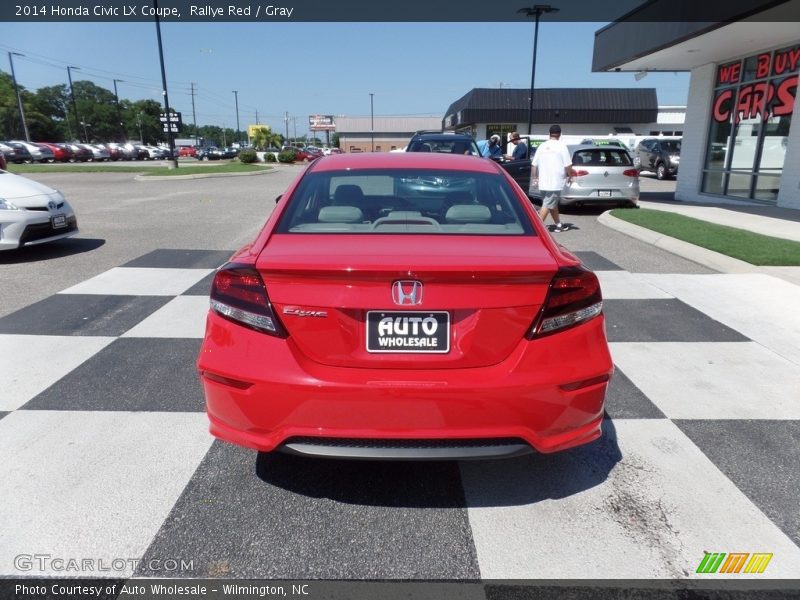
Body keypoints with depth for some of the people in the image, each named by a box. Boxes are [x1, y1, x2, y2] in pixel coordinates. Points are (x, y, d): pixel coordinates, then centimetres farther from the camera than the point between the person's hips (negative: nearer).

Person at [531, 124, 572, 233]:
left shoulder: (542, 146, 8)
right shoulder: (561, 146, -6)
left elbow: (534, 164, 9)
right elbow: (568, 165, -8)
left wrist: (534, 178, 19)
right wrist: (570, 177, 8)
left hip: (543, 183, 6)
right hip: (555, 183, -6)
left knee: (553, 204, 18)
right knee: (547, 205, -6)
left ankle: (559, 225, 30)